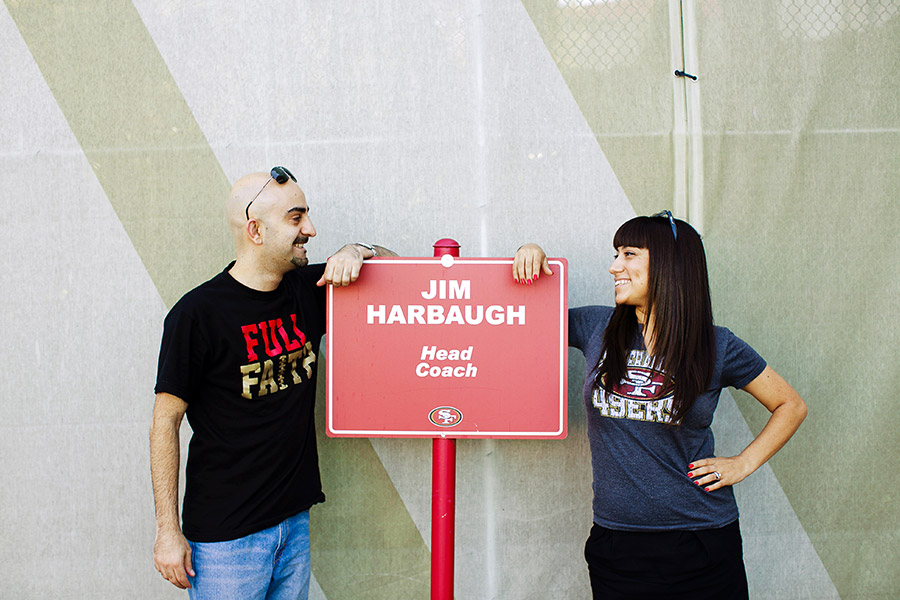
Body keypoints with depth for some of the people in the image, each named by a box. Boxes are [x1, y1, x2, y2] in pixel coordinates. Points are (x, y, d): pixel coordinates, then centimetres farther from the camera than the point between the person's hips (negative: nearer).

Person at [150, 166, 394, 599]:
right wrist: (168, 531, -11)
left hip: (294, 517, 6)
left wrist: (356, 251, -8)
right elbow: (165, 421, -10)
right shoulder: (198, 313, -13)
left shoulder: (307, 290, 3)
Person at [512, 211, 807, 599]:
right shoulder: (596, 328, 1)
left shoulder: (717, 347, -3)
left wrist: (743, 464, -1)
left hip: (702, 540, -1)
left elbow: (791, 406, 8)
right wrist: (531, 259, -5)